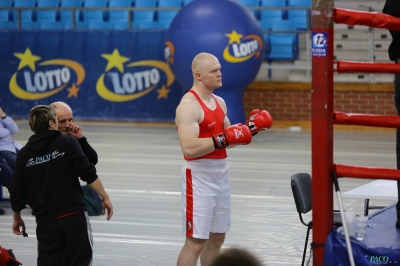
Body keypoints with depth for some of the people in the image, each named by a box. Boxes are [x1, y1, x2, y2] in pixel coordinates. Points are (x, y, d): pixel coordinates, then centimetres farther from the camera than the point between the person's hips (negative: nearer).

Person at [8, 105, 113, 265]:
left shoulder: (24, 154, 5)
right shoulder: (67, 143, -4)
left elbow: (17, 192, 8)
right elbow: (88, 174, -11)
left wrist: (17, 219, 23)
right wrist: (105, 198, -2)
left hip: (45, 221, 3)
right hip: (74, 216, -3)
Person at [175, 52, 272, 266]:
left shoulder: (219, 102, 12)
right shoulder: (188, 106, -17)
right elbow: (189, 148, -27)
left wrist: (250, 129, 4)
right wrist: (223, 139, -28)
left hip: (220, 173, 9)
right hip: (199, 176, -9)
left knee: (217, 237, 16)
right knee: (195, 241, -9)